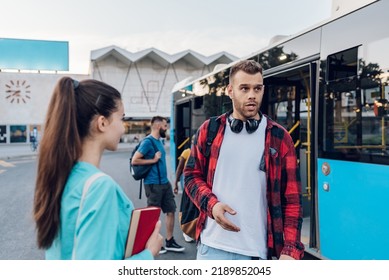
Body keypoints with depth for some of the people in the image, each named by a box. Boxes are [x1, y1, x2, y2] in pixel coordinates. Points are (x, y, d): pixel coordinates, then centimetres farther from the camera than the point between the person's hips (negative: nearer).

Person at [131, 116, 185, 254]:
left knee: (171, 210, 11)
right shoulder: (148, 141, -14)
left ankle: (169, 242, 21)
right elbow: (134, 160, -19)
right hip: (153, 184, -8)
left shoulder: (158, 141, 12)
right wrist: (153, 160, -17)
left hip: (165, 182, 9)